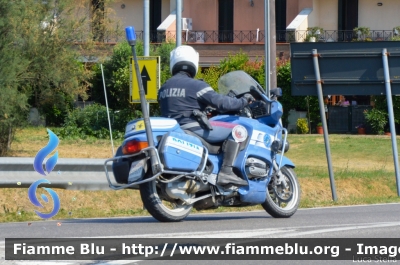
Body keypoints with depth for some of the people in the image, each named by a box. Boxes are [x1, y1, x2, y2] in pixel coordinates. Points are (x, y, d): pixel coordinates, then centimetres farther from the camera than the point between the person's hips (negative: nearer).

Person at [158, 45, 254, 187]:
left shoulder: (164, 88, 13)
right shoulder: (195, 85, -10)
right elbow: (221, 102, -14)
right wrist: (243, 101, 1)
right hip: (193, 129, -9)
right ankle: (226, 171, -22)